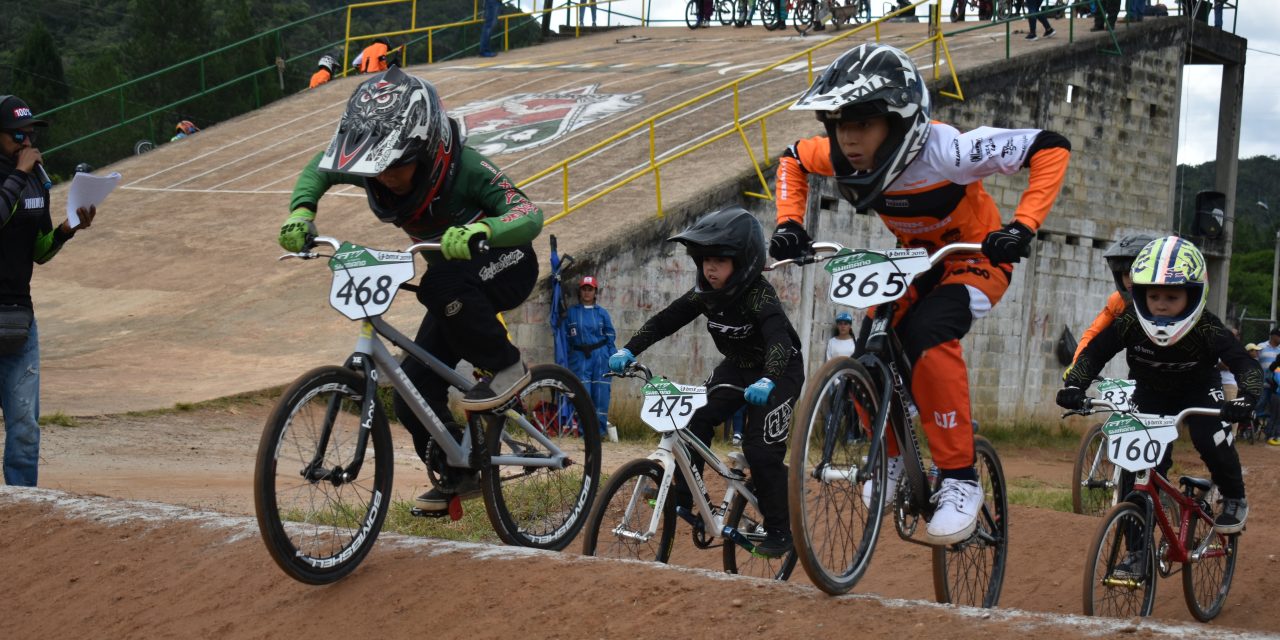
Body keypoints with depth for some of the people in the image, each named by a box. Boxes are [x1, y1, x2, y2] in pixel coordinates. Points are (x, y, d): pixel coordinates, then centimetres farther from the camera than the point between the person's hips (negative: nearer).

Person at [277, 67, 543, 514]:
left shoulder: (465, 169, -33)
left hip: (506, 264, -6)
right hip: (455, 285, 6)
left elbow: (529, 216, -43)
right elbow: (320, 168, -1)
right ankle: (458, 476, 16)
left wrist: (480, 231, -63)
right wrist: (301, 211, -20)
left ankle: (505, 367, -19)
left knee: (442, 283, -38)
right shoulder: (378, 168, -18)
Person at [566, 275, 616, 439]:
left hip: (600, 356, 1)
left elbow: (610, 338, 8)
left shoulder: (602, 313, 8)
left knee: (601, 394, -2)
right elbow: (565, 338, 8)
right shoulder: (571, 312, 6)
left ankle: (600, 430, 5)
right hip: (580, 357, -1)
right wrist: (565, 362, 3)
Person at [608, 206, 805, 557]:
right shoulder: (706, 293, -9)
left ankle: (779, 531, -1)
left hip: (779, 372, -7)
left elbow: (779, 339, -45)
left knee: (761, 449, -14)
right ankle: (681, 495, -7)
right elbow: (665, 321, -9)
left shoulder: (759, 296, -30)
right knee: (698, 418, -14)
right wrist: (629, 350, -22)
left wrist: (767, 381, -62)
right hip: (737, 366, 7)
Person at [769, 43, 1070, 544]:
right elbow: (792, 159, 4)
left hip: (975, 261, -6)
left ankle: (960, 480, -23)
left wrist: (1023, 227, -39)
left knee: (928, 337, -32)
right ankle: (890, 454, 19)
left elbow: (1051, 149, -31)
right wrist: (789, 224, -11)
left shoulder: (945, 152, -36)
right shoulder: (842, 158, -20)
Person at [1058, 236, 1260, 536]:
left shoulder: (1208, 330, -33)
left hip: (1198, 391, -2)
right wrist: (1073, 386, -43)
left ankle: (1234, 500, 0)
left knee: (1210, 438, -29)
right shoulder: (1129, 323, -29)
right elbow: (1093, 353, -25)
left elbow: (1246, 365, -38)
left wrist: (1246, 398, -58)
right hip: (1150, 393, 2)